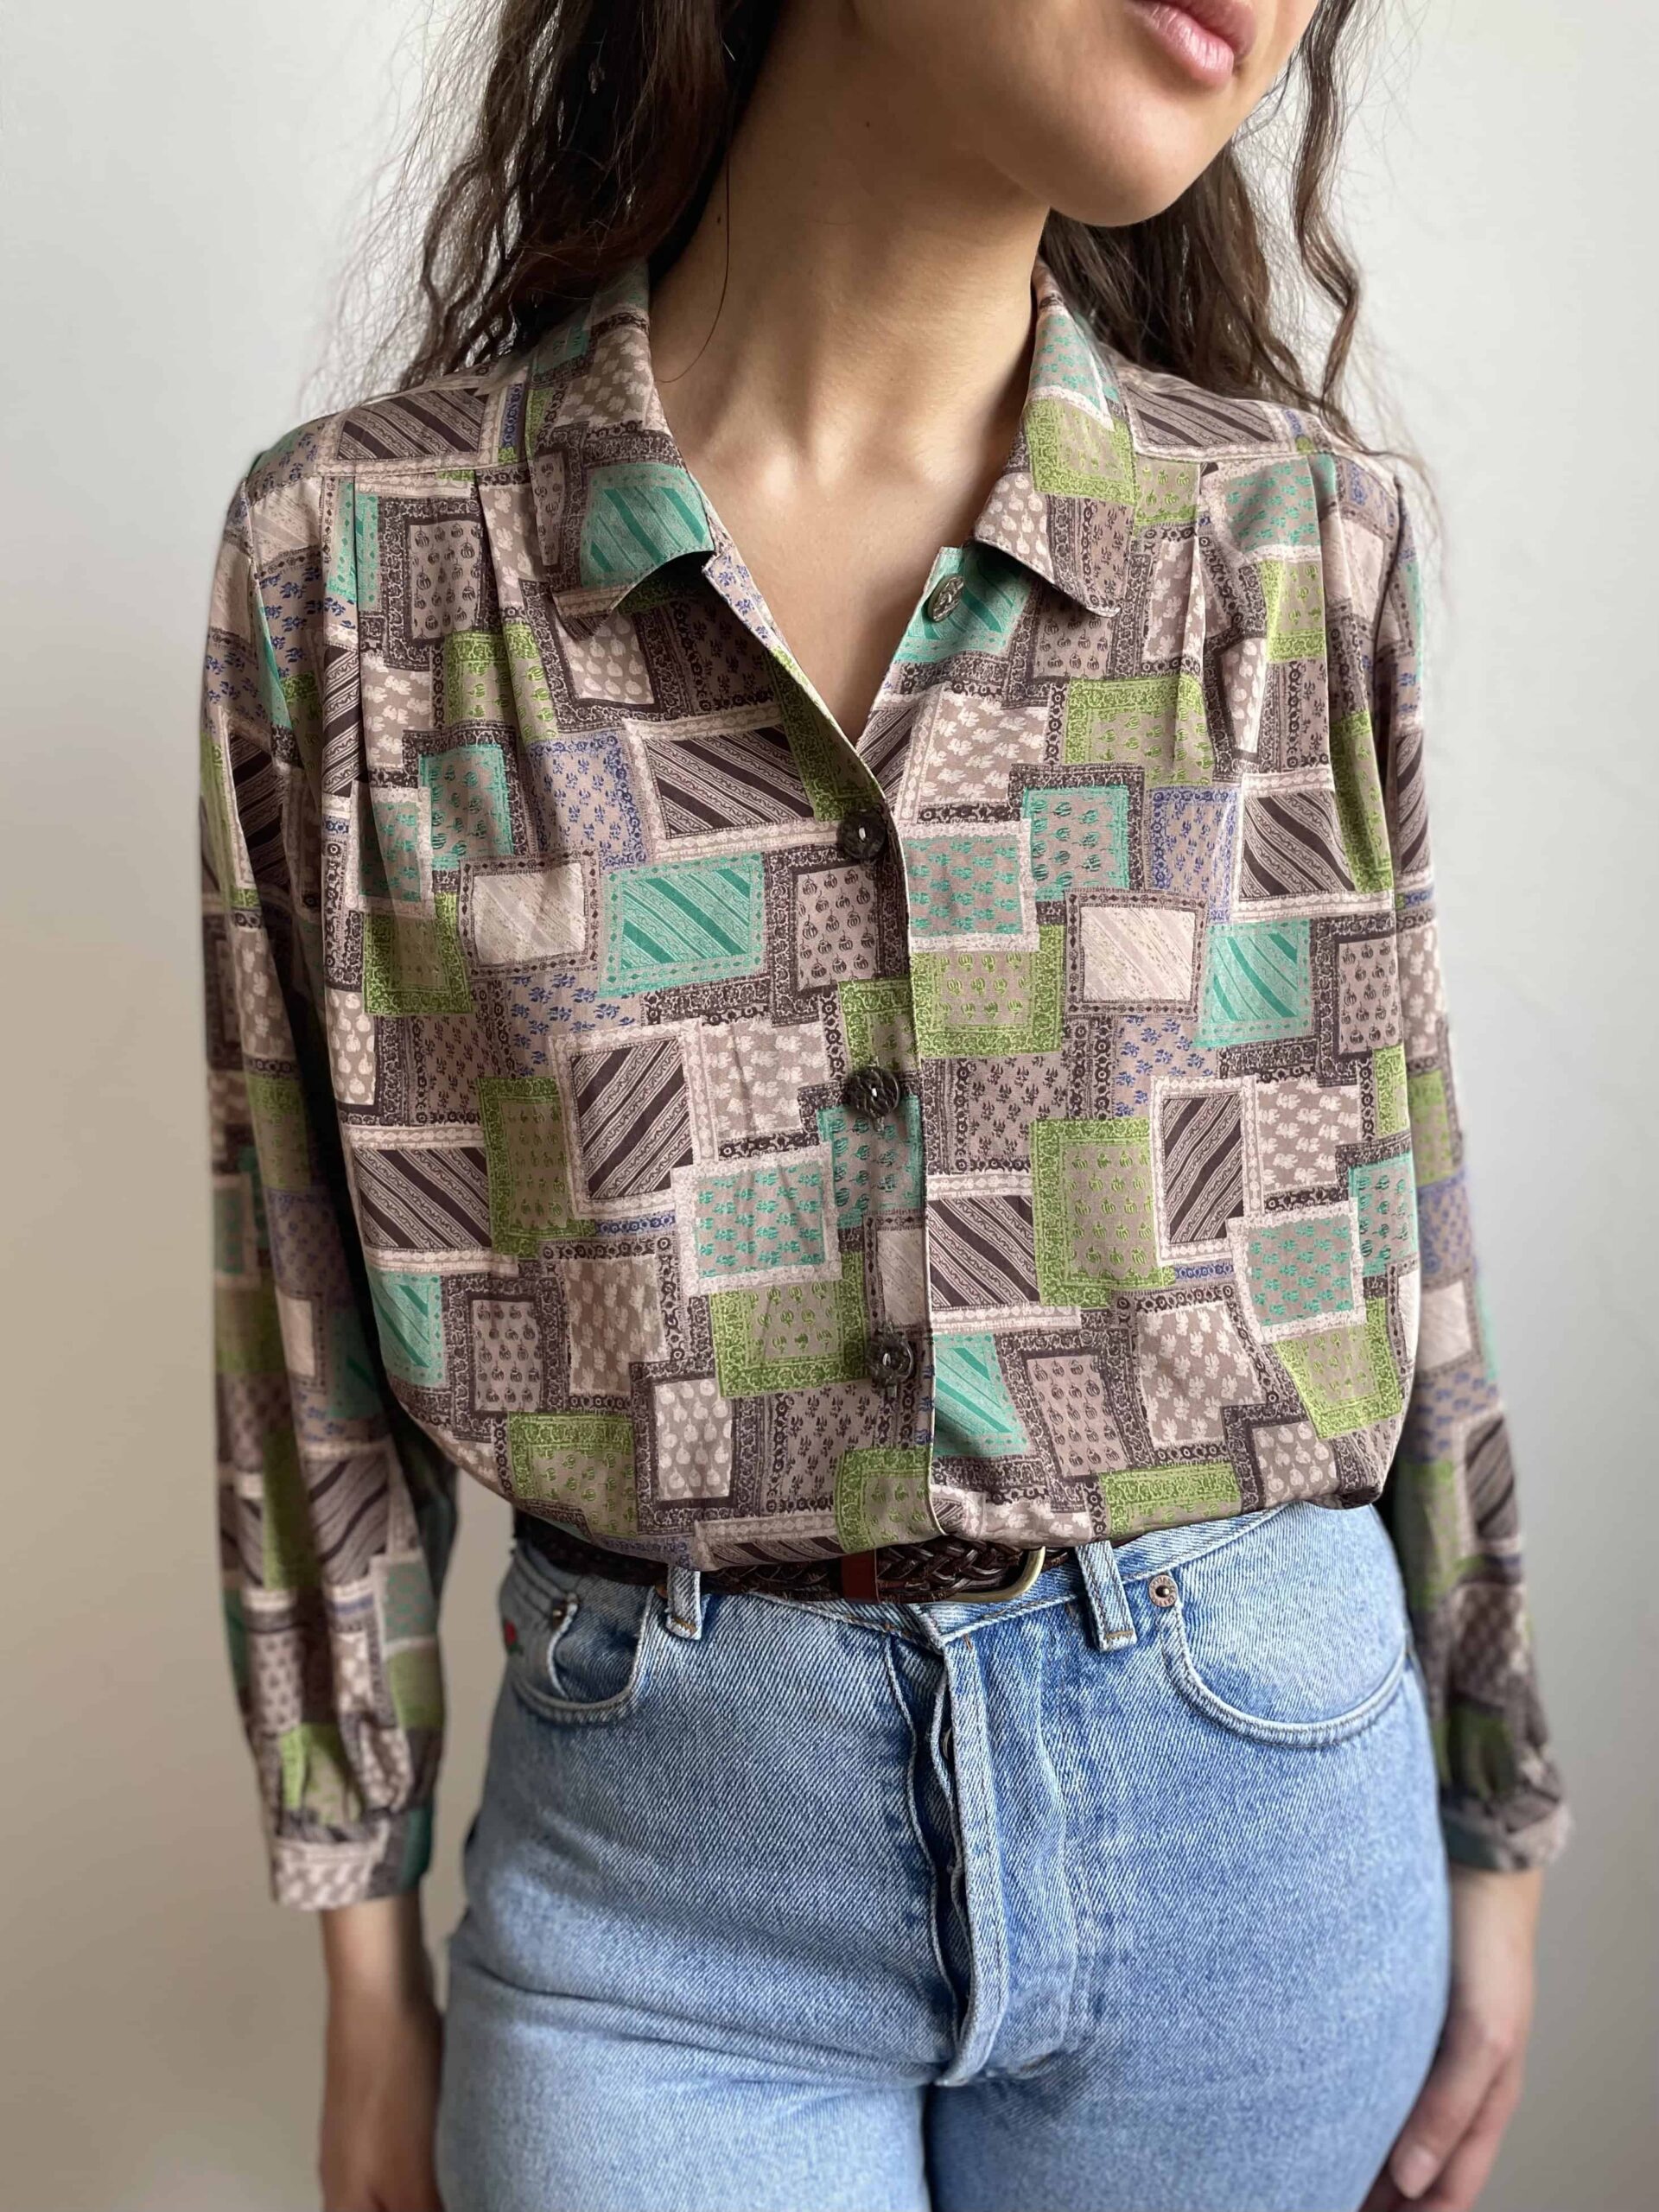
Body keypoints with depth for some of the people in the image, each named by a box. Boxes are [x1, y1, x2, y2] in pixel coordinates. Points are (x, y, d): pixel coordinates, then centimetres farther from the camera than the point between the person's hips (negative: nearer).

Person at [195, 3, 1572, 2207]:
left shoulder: (1308, 526, -4)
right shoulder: (356, 549, -7)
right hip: (658, 1856, -1)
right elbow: (313, 1303, -2)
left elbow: (1392, 1219, 4)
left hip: (1260, 1805, 2)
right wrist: (368, 1974, 4)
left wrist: (1492, 1842, 10)